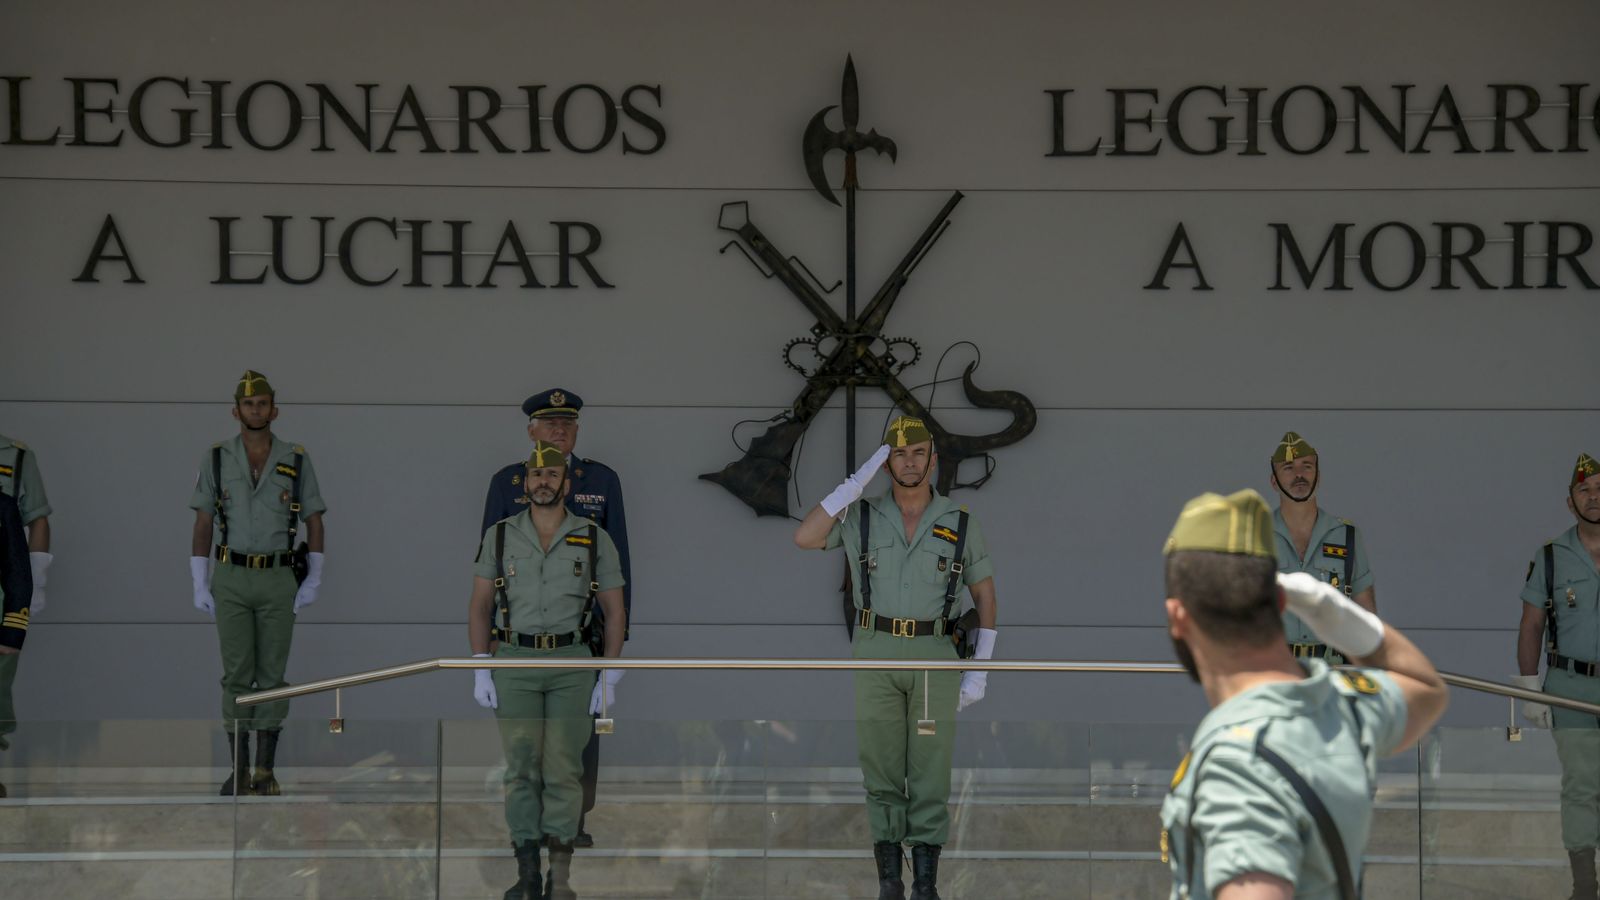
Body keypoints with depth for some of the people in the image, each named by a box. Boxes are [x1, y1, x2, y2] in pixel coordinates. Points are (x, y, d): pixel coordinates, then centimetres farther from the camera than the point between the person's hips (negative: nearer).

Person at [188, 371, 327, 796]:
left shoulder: (297, 460, 3)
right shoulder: (216, 459, 4)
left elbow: (314, 520, 6)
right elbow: (203, 522, 5)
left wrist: (314, 578, -1)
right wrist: (199, 582, 1)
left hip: (278, 578, 0)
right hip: (231, 578, 0)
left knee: (272, 673, 1)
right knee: (237, 673, -2)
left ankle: (266, 771, 6)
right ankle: (238, 770, 2)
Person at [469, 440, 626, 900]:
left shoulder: (595, 539, 3)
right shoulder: (500, 537, 6)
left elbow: (615, 611, 5)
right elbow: (480, 606, 8)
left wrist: (609, 679, -2)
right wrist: (480, 671, -1)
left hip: (572, 663, -1)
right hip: (514, 660, 1)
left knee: (563, 769, -4)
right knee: (521, 768, -1)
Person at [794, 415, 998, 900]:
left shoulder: (961, 523, 0)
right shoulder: (861, 516, 1)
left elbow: (986, 595, 7)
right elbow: (803, 538, -15)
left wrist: (980, 671, 0)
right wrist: (860, 478, -14)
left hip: (934, 658, 0)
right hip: (876, 654, 0)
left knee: (930, 773, -1)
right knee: (882, 770, 2)